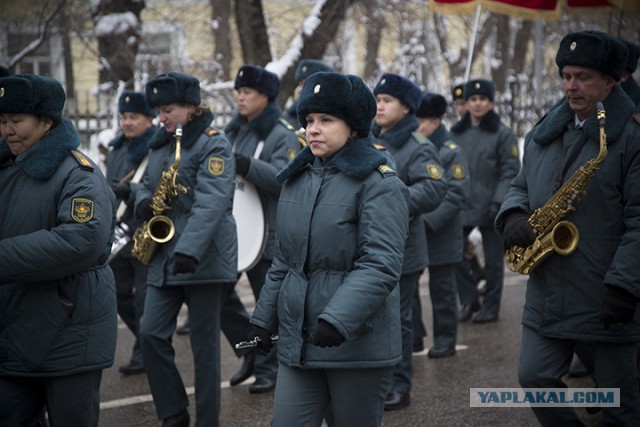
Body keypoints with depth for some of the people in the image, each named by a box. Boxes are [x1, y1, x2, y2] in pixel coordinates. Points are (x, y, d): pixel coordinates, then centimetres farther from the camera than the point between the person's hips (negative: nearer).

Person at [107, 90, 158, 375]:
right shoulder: (118, 149, 14)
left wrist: (129, 191, -29)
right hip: (120, 235, 8)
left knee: (145, 296, -2)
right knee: (118, 293, 13)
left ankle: (145, 354, 9)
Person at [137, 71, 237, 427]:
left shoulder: (214, 145, -10)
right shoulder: (160, 145, 14)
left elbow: (212, 203, -21)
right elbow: (147, 185, 24)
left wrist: (190, 250, -33)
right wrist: (144, 203, -2)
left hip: (203, 259, -7)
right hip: (163, 258, 7)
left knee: (204, 344, 0)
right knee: (151, 333, 0)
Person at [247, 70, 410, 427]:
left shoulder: (380, 184, -10)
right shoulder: (297, 179, 12)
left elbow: (381, 265, -20)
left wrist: (338, 320, -30)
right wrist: (264, 318, 17)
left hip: (358, 342, -6)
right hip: (299, 341, 6)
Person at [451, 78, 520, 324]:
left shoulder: (503, 134, -2)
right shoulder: (456, 133, 11)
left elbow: (510, 171, -6)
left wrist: (498, 202, -16)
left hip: (490, 209, -4)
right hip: (461, 207, 4)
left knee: (493, 260, 4)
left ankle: (491, 307, 16)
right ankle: (469, 301, 13)